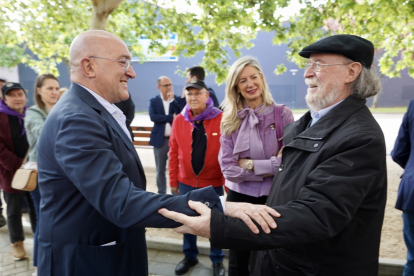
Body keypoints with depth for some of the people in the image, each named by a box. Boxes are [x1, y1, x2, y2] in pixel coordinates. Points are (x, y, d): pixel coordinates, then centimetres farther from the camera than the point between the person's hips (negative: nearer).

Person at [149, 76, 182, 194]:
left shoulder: (177, 99, 4)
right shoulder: (153, 101, 3)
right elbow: (153, 117, -13)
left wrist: (172, 99, -12)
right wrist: (171, 117, -13)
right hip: (160, 140, 0)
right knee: (160, 170, 10)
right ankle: (161, 193, 23)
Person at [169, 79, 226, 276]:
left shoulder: (222, 119, -10)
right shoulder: (179, 120, -1)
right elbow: (174, 152, 4)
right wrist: (173, 180, 5)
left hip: (213, 183, -2)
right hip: (186, 182, 3)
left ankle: (217, 260, 34)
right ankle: (190, 256, 40)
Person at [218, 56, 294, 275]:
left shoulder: (282, 113, -7)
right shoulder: (230, 120, -2)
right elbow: (227, 167, -9)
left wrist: (251, 164, -13)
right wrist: (270, 169, -14)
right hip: (239, 197, 2)